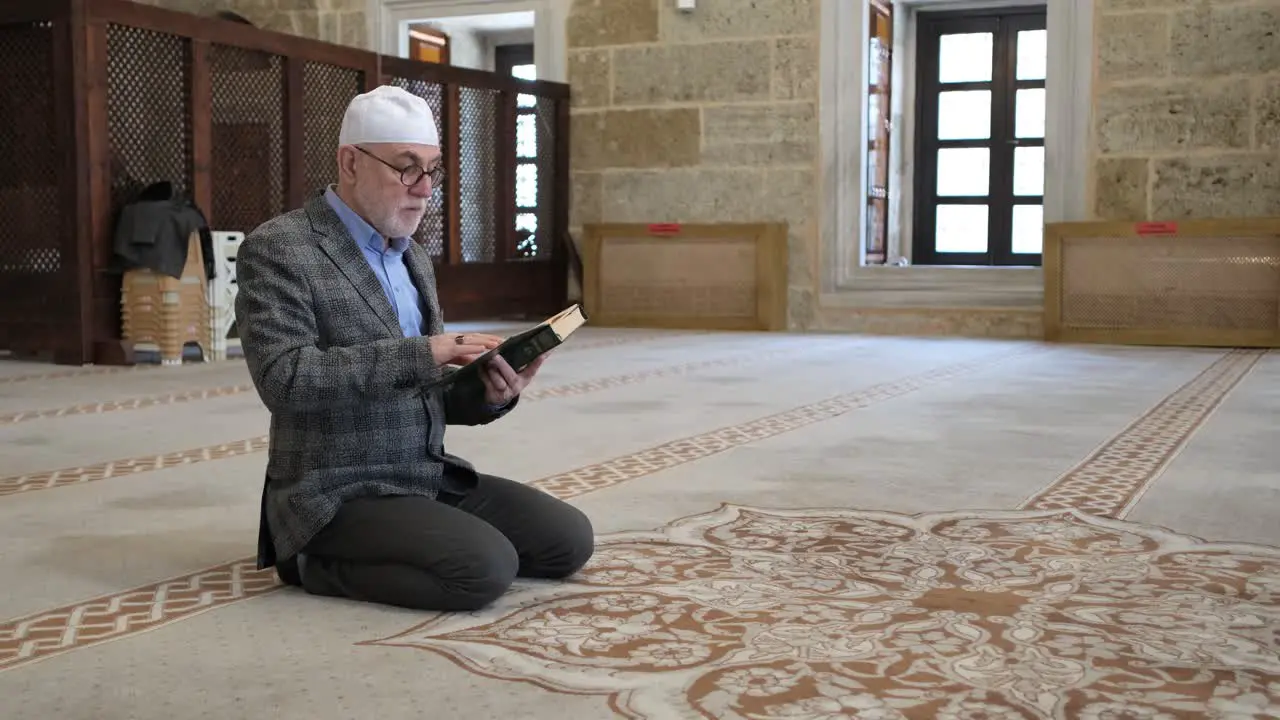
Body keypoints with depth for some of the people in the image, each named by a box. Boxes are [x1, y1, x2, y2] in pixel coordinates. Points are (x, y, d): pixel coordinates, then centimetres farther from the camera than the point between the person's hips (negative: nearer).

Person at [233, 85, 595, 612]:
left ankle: (375, 549, 10)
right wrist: (418, 354, -28)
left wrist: (488, 394, -6)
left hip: (430, 478, 8)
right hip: (340, 496, -8)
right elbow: (284, 379, -24)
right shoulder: (277, 249, -11)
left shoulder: (414, 258, 14)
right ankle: (323, 563, -4)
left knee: (568, 540, -1)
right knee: (486, 569, -26)